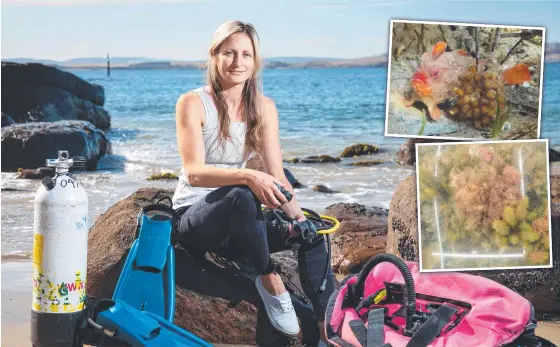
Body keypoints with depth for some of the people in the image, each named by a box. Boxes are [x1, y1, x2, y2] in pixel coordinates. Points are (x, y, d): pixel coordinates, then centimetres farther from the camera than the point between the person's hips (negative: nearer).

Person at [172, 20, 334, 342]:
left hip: (238, 220, 5)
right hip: (194, 219, -5)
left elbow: (277, 175, -3)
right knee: (242, 197, -38)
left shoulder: (264, 107, 2)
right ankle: (269, 280, -20)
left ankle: (329, 330, -20)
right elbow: (194, 172, -23)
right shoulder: (193, 103, -12)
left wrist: (296, 213, -22)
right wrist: (248, 177, -40)